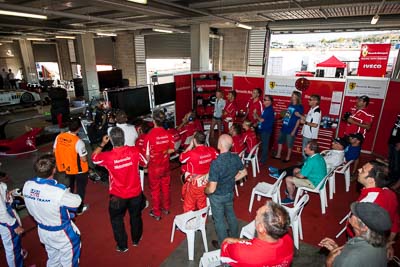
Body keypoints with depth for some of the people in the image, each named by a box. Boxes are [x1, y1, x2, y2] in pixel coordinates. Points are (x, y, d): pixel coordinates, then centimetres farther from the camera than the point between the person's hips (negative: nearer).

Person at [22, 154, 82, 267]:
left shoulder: (27, 185, -17)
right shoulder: (59, 191, -37)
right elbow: (77, 201, -18)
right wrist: (67, 193, 2)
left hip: (42, 230, 6)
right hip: (62, 233, -6)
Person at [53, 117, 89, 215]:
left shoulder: (59, 137, -12)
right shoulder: (78, 142, -30)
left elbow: (55, 151, 2)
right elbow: (84, 159, -24)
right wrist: (85, 154, -3)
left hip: (67, 167, 6)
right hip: (79, 170, -6)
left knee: (69, 187, 29)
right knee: (80, 188, 16)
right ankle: (79, 209, 30)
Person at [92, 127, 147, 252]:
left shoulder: (107, 156, -23)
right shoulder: (134, 151, -20)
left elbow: (94, 158, 0)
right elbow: (145, 162, -1)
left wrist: (102, 144, 4)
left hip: (118, 196, -1)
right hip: (135, 193, 2)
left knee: (117, 220, 22)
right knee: (136, 217, 24)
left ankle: (122, 246, 35)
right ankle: (136, 240, 45)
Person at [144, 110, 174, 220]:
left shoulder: (149, 136, -24)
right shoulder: (168, 134, -12)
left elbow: (147, 155, -17)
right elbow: (171, 150, 0)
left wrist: (146, 164, 2)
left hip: (154, 167, -4)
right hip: (165, 165, 4)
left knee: (155, 190, 13)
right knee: (166, 187, 21)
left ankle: (156, 213, 28)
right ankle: (166, 208, 38)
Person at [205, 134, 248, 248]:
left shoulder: (216, 163, -35)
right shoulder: (236, 157, -16)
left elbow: (212, 189, -31)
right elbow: (244, 172, 4)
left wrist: (205, 191, -9)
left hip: (217, 197, -6)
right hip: (230, 193, 6)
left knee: (219, 220, 17)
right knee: (230, 214, 29)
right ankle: (235, 237, 53)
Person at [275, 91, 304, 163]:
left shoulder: (299, 107, -12)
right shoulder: (290, 105, 9)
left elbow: (298, 120, -14)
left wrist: (294, 130, -17)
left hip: (291, 129, -7)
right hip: (284, 127, 7)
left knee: (289, 144, 6)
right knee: (280, 141, 15)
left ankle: (288, 157, 22)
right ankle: (278, 155, 27)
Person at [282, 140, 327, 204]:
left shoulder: (311, 161, -31)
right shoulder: (318, 156, -2)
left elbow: (301, 176, -24)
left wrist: (295, 175, -3)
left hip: (314, 183, -10)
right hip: (319, 179, 10)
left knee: (288, 179, -11)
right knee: (295, 170, 21)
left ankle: (291, 198, 11)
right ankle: (292, 190, 33)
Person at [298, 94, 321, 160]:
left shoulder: (317, 111, -20)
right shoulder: (312, 109, 10)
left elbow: (315, 125, -24)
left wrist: (305, 122, -20)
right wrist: (299, 115, 10)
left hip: (310, 135, -10)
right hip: (306, 134, 10)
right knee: (304, 150, 20)